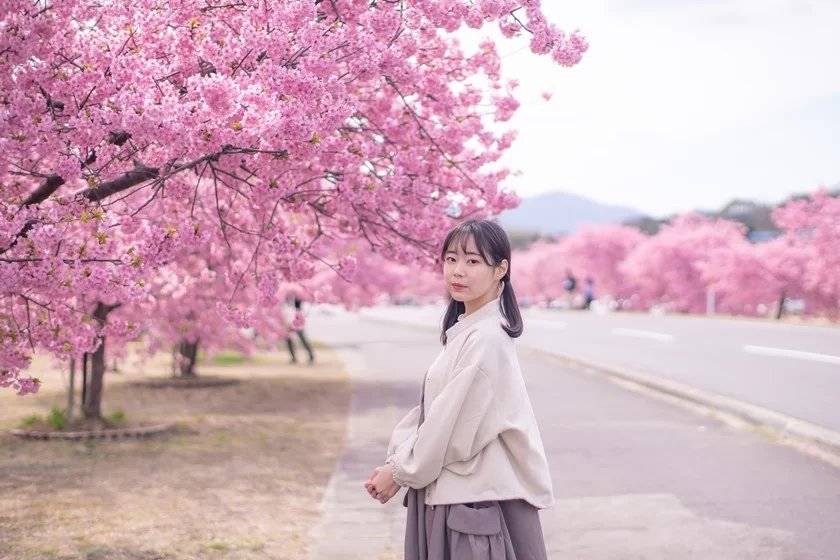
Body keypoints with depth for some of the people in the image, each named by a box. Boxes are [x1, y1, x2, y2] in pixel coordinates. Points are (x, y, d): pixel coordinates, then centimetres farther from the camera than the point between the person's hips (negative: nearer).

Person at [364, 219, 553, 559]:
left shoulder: (486, 339, -18)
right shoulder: (464, 331, 11)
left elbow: (454, 428, -17)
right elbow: (429, 412, 13)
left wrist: (400, 473, -6)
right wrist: (394, 462, 3)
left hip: (481, 502, -8)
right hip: (452, 495, 8)